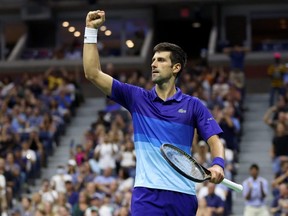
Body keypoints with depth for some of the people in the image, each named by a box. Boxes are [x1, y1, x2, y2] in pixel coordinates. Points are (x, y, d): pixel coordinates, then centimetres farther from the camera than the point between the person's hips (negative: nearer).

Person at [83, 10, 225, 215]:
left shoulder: (193, 105, 7)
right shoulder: (137, 98, 9)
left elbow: (215, 141, 3)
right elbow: (93, 73, 6)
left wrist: (218, 164, -19)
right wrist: (91, 30, 2)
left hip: (183, 195, 0)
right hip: (147, 194, 0)